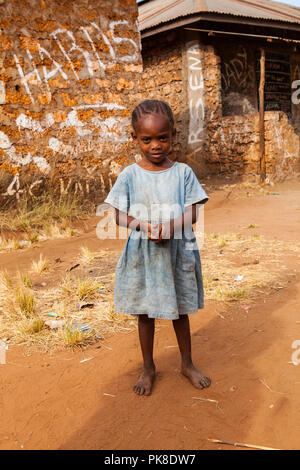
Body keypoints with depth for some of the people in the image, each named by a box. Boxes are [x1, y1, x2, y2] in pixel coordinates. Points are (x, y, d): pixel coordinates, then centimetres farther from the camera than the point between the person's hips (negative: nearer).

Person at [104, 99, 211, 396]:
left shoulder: (183, 172, -3)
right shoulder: (129, 175, -5)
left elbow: (191, 214, -6)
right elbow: (119, 216, -5)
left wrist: (170, 226, -25)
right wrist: (144, 226, -23)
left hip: (177, 252, 0)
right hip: (142, 254, 0)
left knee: (180, 311, 16)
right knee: (145, 312, 14)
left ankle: (187, 364, 38)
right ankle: (148, 368, 34)